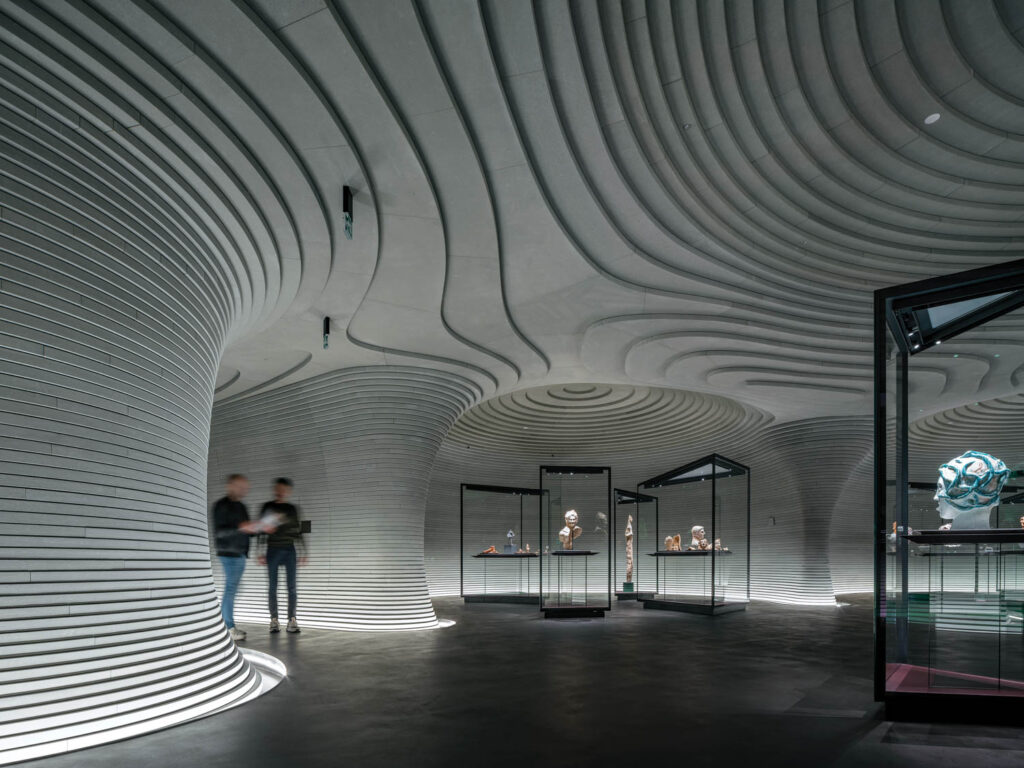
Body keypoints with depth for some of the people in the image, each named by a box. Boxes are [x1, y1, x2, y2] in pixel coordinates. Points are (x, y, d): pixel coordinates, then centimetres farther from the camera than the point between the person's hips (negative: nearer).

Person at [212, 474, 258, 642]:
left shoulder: (241, 507, 17)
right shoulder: (222, 505, -7)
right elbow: (219, 531, -15)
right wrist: (240, 527, -26)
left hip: (240, 554, 8)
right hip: (228, 553, -8)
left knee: (233, 590, 8)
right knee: (230, 589, -9)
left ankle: (229, 626, 11)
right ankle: (229, 628, -7)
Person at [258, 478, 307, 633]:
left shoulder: (292, 509, 9)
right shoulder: (267, 507, 5)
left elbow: (298, 532, 12)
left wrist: (302, 553, 8)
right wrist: (261, 553, -2)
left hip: (289, 550, 1)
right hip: (272, 551, -1)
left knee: (292, 586, -4)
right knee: (272, 586, 1)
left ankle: (292, 620, 0)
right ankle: (274, 620, 7)